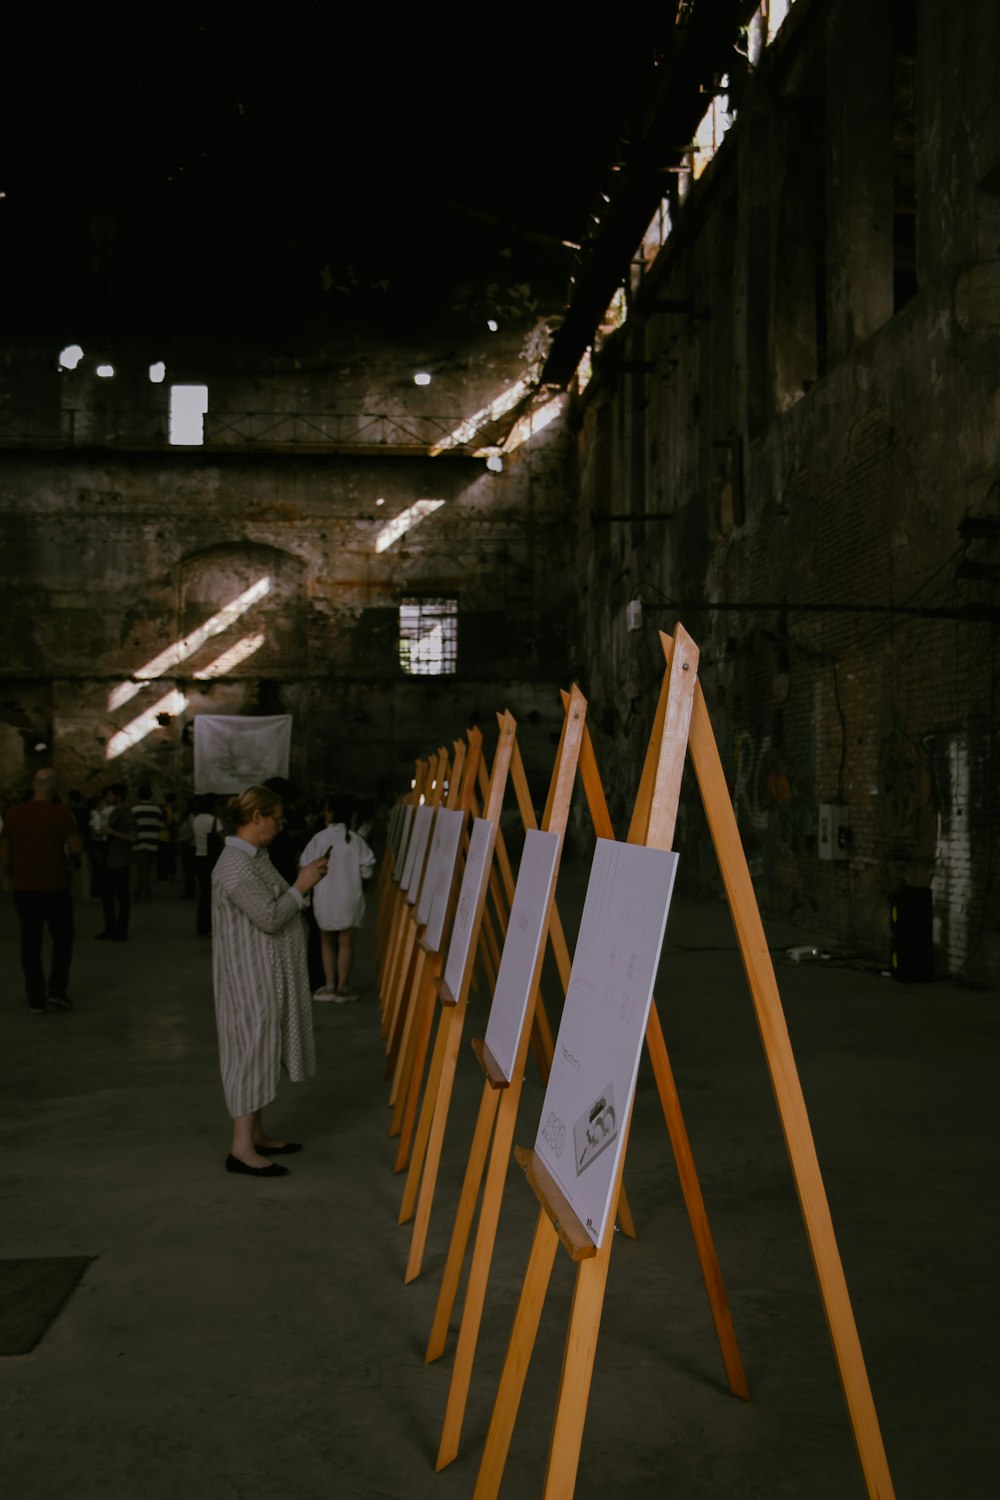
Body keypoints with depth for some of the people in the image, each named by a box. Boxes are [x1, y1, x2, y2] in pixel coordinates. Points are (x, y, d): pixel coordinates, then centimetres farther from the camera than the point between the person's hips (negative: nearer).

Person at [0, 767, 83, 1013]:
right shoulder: (61, 813, -12)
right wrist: (72, 831, 3)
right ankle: (57, 990, 3)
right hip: (54, 888, -3)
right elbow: (77, 849, -13)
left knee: (30, 943, 9)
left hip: (24, 888, 3)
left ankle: (36, 998, 11)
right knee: (62, 939, 12)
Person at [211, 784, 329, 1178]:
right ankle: (241, 1148, 0)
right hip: (250, 974, -10)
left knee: (261, 1049, 14)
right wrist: (301, 886, -13)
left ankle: (255, 1134, 23)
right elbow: (270, 917, -22)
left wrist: (302, 882, 8)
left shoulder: (255, 857, 12)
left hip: (268, 973, 10)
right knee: (252, 1048, -6)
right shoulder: (235, 864, -20)